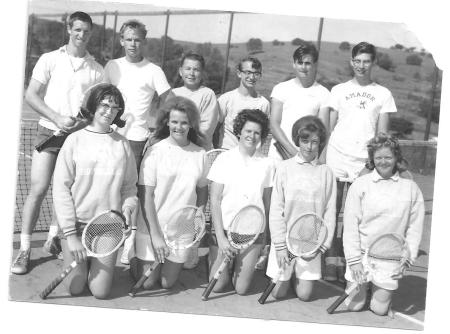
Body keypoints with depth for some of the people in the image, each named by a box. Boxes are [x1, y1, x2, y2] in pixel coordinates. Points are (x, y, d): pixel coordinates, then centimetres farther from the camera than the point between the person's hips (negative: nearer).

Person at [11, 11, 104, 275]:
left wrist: (82, 122, -13)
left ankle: (54, 238, 28)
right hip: (49, 132, -2)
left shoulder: (96, 69, 7)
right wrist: (57, 118, -13)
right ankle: (25, 249, 4)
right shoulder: (50, 60, 3)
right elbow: (31, 95, -1)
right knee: (38, 190, -6)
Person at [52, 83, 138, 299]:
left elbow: (130, 187, 8)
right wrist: (71, 234, -10)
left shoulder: (123, 145, 1)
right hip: (76, 224, -1)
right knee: (74, 288, 2)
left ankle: (97, 264, 31)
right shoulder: (75, 140, -5)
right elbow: (60, 188, -6)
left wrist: (127, 209, -12)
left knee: (100, 291, -1)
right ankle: (80, 262, 34)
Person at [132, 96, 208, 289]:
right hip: (152, 227, -3)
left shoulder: (200, 154, 0)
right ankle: (136, 262, 37)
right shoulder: (155, 151, -11)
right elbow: (146, 196, -12)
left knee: (167, 283, 11)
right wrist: (155, 235, -16)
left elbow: (202, 191, 11)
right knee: (147, 283, 7)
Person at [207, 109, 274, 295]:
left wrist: (265, 235, 5)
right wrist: (221, 237, -10)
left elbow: (267, 202, 7)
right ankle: (228, 265, 29)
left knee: (241, 288, -1)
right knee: (217, 285, -2)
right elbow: (214, 201, -5)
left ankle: (241, 268, 31)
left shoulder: (267, 163, 1)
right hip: (223, 228, -1)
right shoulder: (224, 159, -4)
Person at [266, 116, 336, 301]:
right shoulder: (284, 168, -4)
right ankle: (287, 274, 34)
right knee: (278, 293, 3)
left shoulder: (326, 172, -1)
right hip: (285, 238, -1)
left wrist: (324, 243, -5)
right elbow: (276, 209, -4)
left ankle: (297, 276, 34)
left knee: (304, 294, 2)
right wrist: (280, 245, -8)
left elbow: (330, 212, 3)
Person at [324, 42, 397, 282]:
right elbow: (328, 127, 10)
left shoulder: (383, 94, 10)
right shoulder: (339, 90, 11)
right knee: (332, 212, -2)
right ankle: (332, 261, 5)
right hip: (337, 158, 1)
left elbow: (382, 134, 8)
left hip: (365, 162, 0)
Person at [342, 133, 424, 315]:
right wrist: (353, 259, -9)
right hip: (362, 253, -1)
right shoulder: (360, 184, -6)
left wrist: (408, 256, -5)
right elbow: (350, 225, -6)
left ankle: (382, 290, 38)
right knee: (354, 305, 7)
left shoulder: (411, 188, -1)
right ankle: (363, 285, 38)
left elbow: (415, 227, 3)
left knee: (380, 309, 6)